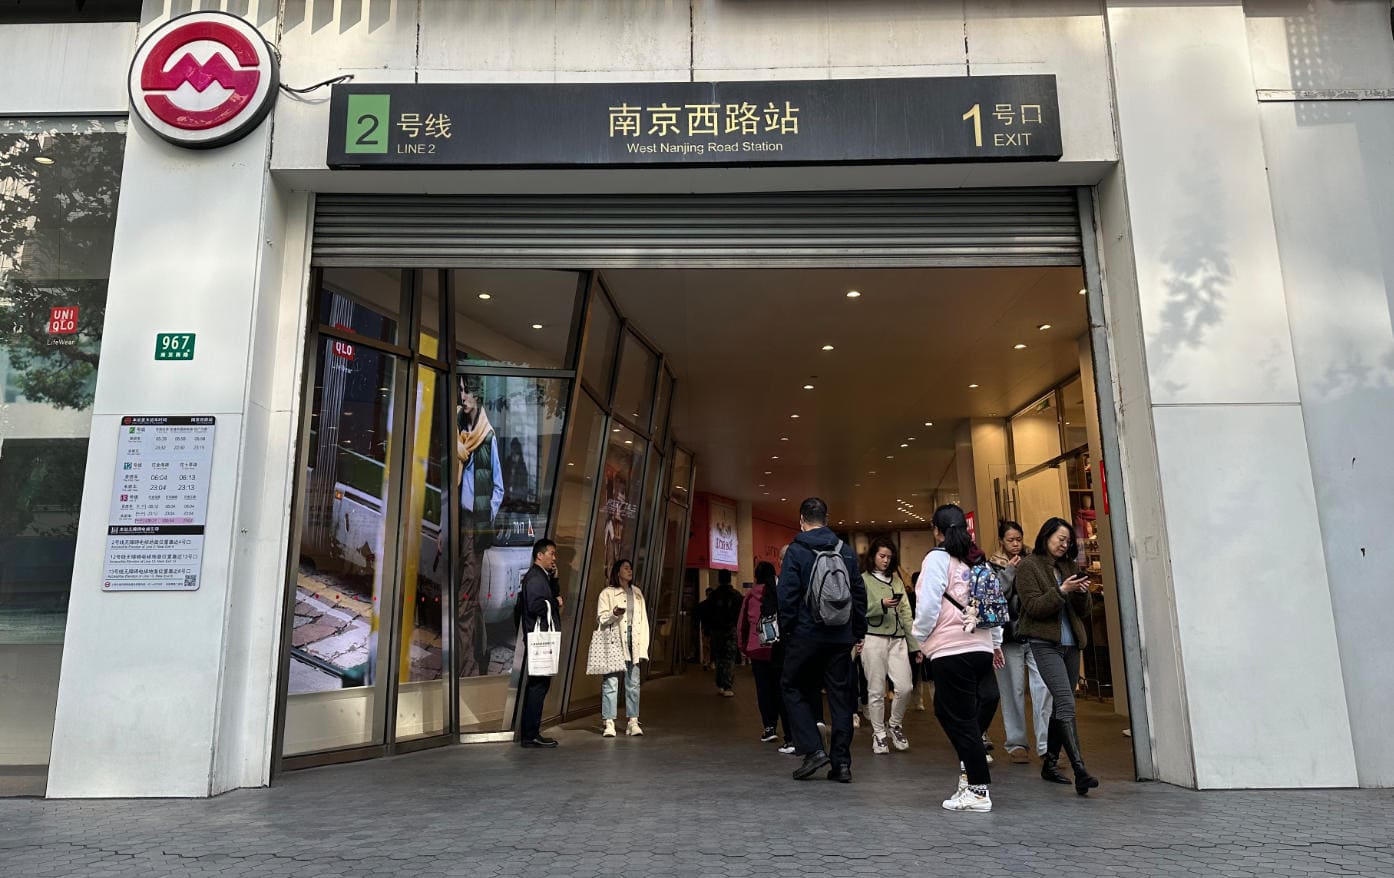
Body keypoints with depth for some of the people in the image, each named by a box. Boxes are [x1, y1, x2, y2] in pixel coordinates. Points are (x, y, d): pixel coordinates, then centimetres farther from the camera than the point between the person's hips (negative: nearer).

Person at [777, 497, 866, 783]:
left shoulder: (796, 551, -6)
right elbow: (860, 594, 10)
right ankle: (841, 762, 10)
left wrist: (785, 630, 1)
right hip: (841, 637, 4)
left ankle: (813, 749, 0)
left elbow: (787, 596, -9)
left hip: (806, 634, -4)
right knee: (840, 696, 9)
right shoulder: (847, 551, 8)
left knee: (793, 688, 11)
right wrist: (859, 633, 16)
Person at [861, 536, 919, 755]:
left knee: (905, 687, -5)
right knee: (876, 690, 0)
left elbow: (906, 614, 15)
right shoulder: (863, 579, 3)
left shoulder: (896, 580, 17)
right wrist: (881, 605, -18)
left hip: (897, 640, 4)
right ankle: (879, 733, 16)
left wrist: (915, 645, 11)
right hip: (874, 638, -4)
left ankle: (895, 725, 20)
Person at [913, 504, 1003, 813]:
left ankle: (978, 790, 7)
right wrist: (996, 642, 28)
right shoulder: (979, 560, 12)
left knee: (960, 719, 1)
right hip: (981, 647, 7)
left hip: (950, 649, -7)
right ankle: (970, 768, 13)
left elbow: (929, 605, -12)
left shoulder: (938, 558, -7)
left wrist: (920, 637, 4)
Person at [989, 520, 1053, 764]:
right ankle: (1016, 744, 14)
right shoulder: (992, 567, 4)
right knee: (1013, 692, 3)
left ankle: (1046, 745, -4)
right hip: (1009, 637, -2)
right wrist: (1009, 571, -10)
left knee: (1043, 688, -9)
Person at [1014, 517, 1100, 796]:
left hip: (1071, 644, 7)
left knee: (1060, 705, 10)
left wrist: (1082, 593, -6)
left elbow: (1083, 612, 14)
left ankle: (1050, 764, 21)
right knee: (1066, 703, -18)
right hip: (1045, 644, -7)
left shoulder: (1068, 567, 15)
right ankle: (1080, 771, -24)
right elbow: (1034, 607, -11)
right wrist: (1061, 591, -20)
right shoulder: (1027, 567, -2)